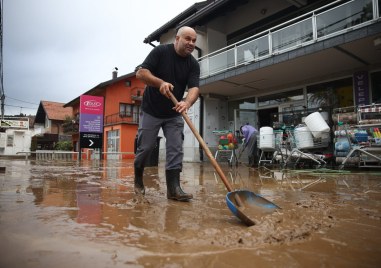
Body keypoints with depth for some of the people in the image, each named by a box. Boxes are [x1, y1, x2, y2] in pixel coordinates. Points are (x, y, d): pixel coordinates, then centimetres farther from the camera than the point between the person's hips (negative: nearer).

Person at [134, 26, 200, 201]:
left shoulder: (193, 64, -3)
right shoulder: (160, 51, -9)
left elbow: (194, 87, -17)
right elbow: (140, 73, -14)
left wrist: (187, 103, -38)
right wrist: (161, 82, -29)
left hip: (174, 114, 3)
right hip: (151, 111, -2)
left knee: (176, 150, -6)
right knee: (145, 148, 4)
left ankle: (173, 188, -2)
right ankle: (138, 180, 28)